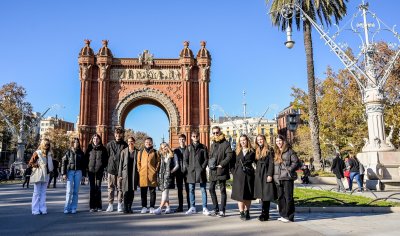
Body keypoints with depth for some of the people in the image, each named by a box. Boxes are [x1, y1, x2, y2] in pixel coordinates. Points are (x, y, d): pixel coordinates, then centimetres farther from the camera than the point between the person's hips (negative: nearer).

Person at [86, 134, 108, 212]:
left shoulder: (103, 149, 5)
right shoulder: (89, 148, 7)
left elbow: (106, 159, 7)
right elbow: (86, 158, 9)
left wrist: (103, 166, -3)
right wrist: (87, 167, -1)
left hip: (99, 170, -1)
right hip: (91, 170, 1)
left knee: (98, 188, 2)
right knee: (92, 188, 3)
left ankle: (99, 206, 9)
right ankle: (92, 206, 8)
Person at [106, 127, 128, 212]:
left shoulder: (125, 145, 3)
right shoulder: (110, 144, 9)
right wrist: (107, 167, 0)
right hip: (111, 169, 2)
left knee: (120, 188, 3)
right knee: (111, 188, 6)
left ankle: (120, 205, 12)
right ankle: (110, 205, 14)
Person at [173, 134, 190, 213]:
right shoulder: (176, 151, 13)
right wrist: (175, 170, -5)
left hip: (187, 171, -2)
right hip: (179, 172, 2)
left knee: (188, 189, 0)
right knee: (180, 190, 5)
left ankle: (190, 206, 5)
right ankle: (180, 207, 11)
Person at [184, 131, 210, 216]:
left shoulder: (203, 147, 4)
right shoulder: (189, 147, 9)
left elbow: (206, 159, 1)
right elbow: (185, 159, 9)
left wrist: (202, 167, -8)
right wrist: (189, 168, 0)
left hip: (201, 171, -2)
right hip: (191, 171, 2)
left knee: (203, 190, 0)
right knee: (191, 190, 6)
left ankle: (204, 208, 4)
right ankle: (192, 208, 16)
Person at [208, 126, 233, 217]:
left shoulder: (226, 143, -3)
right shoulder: (213, 144, 18)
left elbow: (229, 156, -12)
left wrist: (221, 164, -17)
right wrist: (209, 164, 5)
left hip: (221, 170, -7)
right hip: (213, 171, 7)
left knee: (222, 190, 0)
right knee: (211, 189, 7)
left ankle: (222, 210, 7)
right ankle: (216, 208, 20)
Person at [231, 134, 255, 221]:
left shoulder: (252, 151, 4)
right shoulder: (237, 151, 9)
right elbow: (234, 163, 10)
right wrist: (234, 172, 3)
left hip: (249, 175, -1)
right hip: (239, 175, 1)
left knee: (248, 195, 5)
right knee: (240, 194, -3)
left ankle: (247, 212, 17)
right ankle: (242, 213, 1)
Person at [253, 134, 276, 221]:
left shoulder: (269, 150, -4)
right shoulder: (257, 151, 15)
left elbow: (271, 163, -10)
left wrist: (269, 175, -16)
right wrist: (257, 173, 10)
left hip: (266, 174, -6)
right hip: (259, 175, 6)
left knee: (266, 194, -4)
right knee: (262, 195, 8)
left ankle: (265, 214, 0)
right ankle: (264, 214, 14)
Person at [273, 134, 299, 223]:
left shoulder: (289, 151, -1)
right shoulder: (275, 152, 17)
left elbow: (296, 162, -6)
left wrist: (289, 169, -16)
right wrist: (273, 175, 10)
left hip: (287, 177, -6)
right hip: (278, 178, 6)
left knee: (288, 197, -4)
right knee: (280, 197, 10)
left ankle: (289, 216, 2)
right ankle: (282, 215, 19)